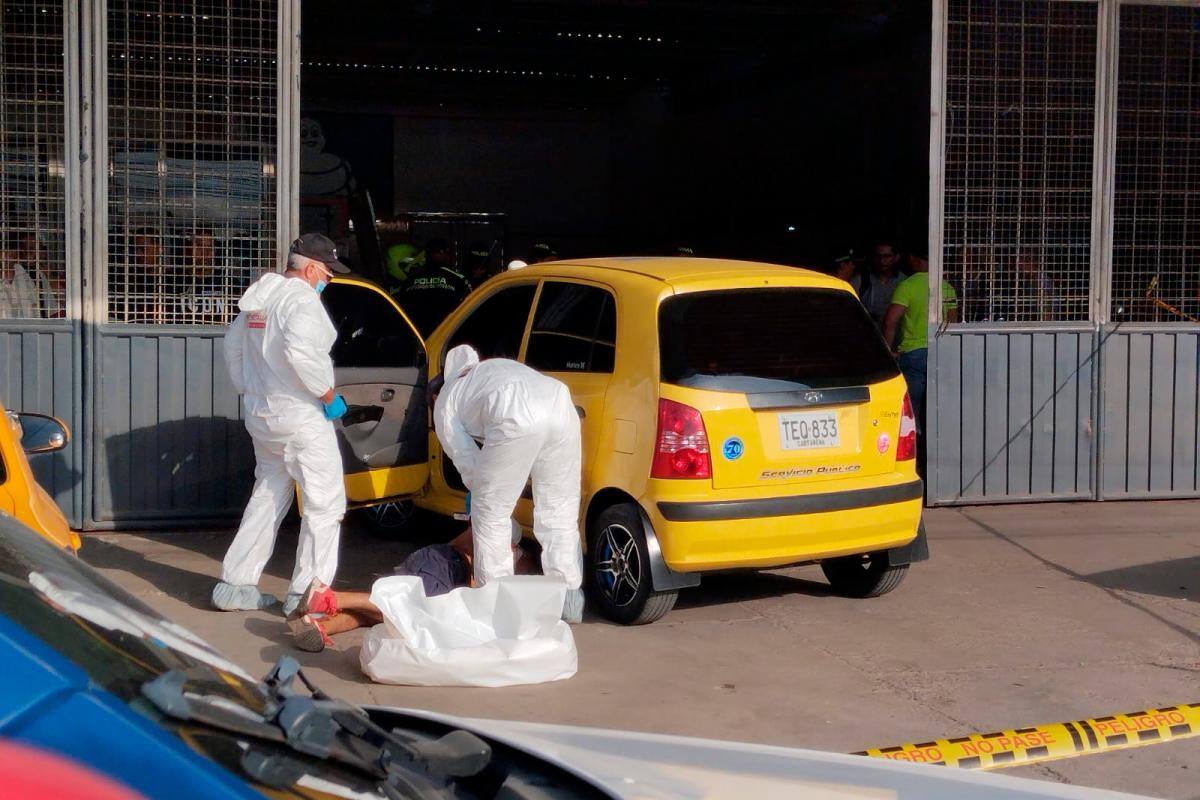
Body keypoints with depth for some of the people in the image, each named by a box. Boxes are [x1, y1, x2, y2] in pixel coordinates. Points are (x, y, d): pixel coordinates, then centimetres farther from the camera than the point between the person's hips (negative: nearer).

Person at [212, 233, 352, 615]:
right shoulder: (301, 298, -16)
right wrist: (328, 395, -19)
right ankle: (306, 594, 1)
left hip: (261, 415, 9)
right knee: (326, 503, 1)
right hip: (300, 417, -9)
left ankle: (236, 586, 20)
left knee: (267, 497, 20)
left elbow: (233, 343, 21)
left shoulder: (260, 296, 11)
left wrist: (248, 390, 26)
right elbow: (301, 352, -30)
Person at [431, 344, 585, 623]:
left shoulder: (445, 403, 27)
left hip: (517, 421, -5)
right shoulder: (490, 368, 45)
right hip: (561, 408, 5)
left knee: (490, 516, 14)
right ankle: (569, 600, 23)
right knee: (560, 514, 18)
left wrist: (479, 490, 43)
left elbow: (465, 459, 23)